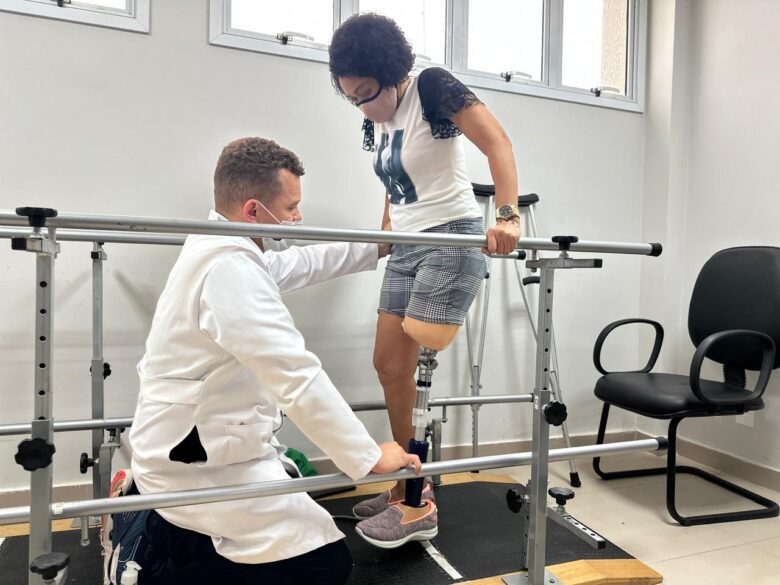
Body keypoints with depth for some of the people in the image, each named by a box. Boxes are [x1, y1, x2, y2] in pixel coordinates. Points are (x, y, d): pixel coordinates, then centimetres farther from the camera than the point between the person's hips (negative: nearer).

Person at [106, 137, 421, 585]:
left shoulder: (223, 249, 5)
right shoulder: (229, 267, -27)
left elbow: (300, 264, 20)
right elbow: (299, 379, -30)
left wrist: (378, 248, 24)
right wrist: (370, 457, -21)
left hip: (198, 447, 10)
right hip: (202, 463, -10)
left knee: (300, 487, 26)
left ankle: (147, 502, 22)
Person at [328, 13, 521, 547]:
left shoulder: (433, 89, -7)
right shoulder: (375, 123, 14)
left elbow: (498, 143, -18)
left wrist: (508, 216, -30)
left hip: (453, 240, -8)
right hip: (407, 248, 8)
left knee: (410, 370, -11)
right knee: (388, 365, 5)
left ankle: (418, 505, 4)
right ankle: (407, 485, 20)